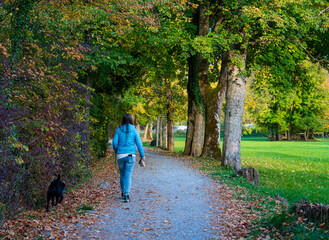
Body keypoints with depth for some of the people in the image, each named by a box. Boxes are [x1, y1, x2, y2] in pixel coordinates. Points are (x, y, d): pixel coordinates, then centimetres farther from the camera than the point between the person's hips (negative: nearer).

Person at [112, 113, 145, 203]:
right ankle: (126, 195, -13)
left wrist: (115, 150, 21)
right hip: (130, 155, -2)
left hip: (120, 155, 2)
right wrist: (142, 155, 3)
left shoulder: (119, 130, 2)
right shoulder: (134, 130, -1)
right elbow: (139, 143, -3)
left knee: (122, 174, 19)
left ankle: (123, 192, 29)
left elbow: (114, 142, 0)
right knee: (128, 175, -2)